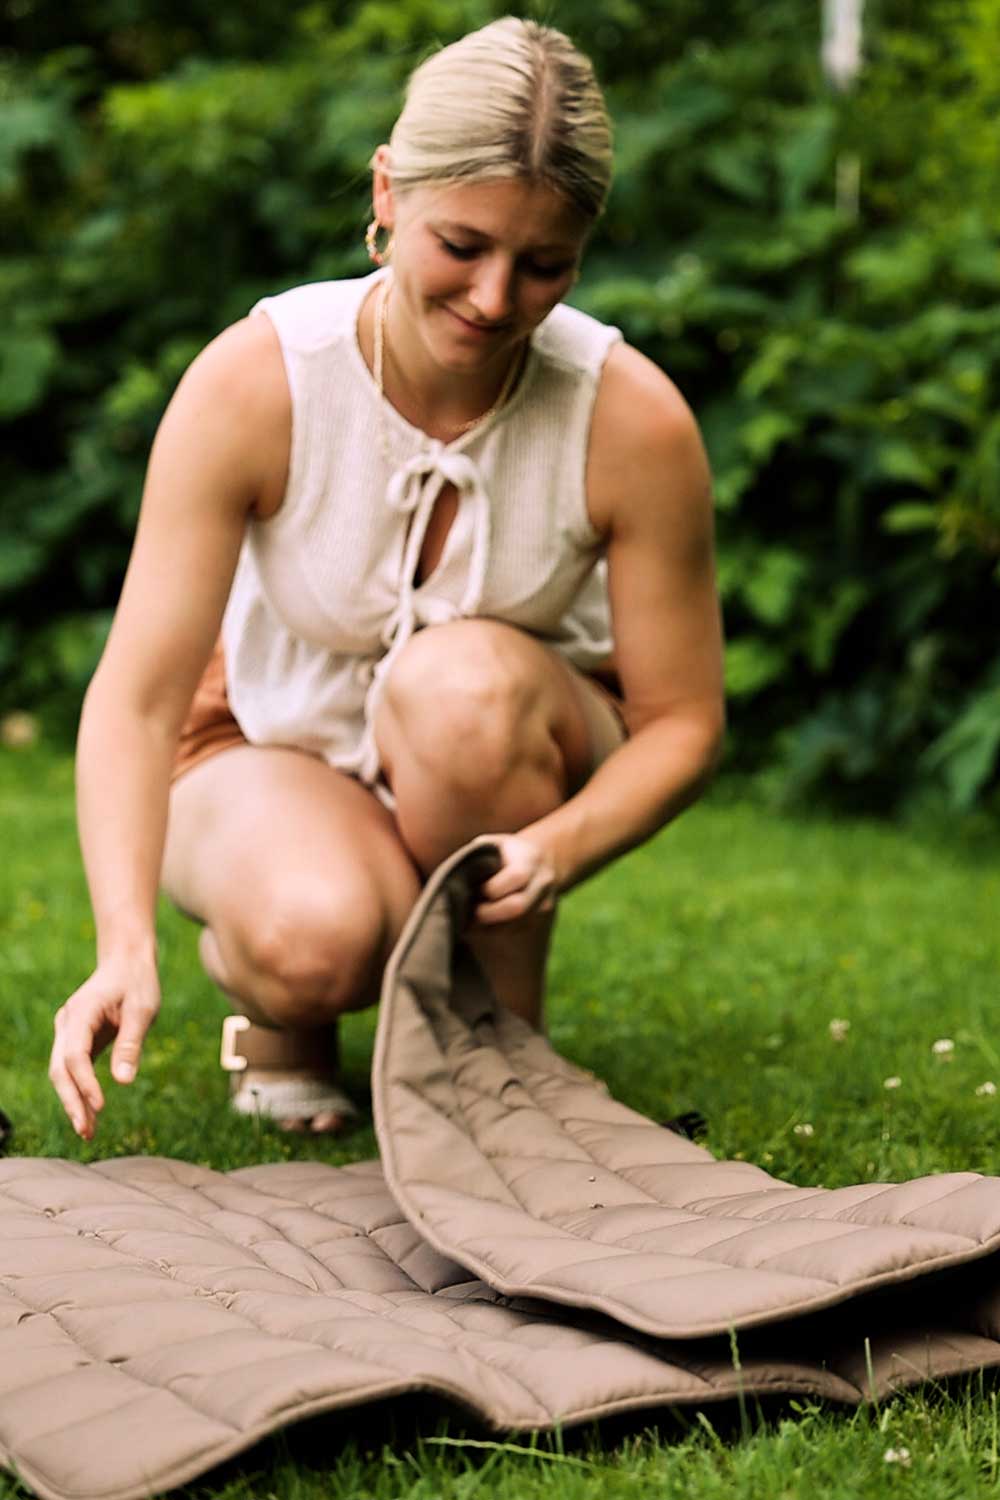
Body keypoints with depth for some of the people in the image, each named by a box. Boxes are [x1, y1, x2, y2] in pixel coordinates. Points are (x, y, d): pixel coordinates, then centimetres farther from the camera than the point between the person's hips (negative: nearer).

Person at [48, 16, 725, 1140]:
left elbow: (680, 720, -14)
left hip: (510, 760, 1)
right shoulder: (253, 382, -25)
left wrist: (559, 847, -36)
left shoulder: (633, 419, -23)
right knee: (316, 934, -36)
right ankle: (280, 1013, 5)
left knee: (465, 677, -36)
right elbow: (137, 693, -26)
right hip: (277, 758, -1)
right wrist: (126, 946, -41)